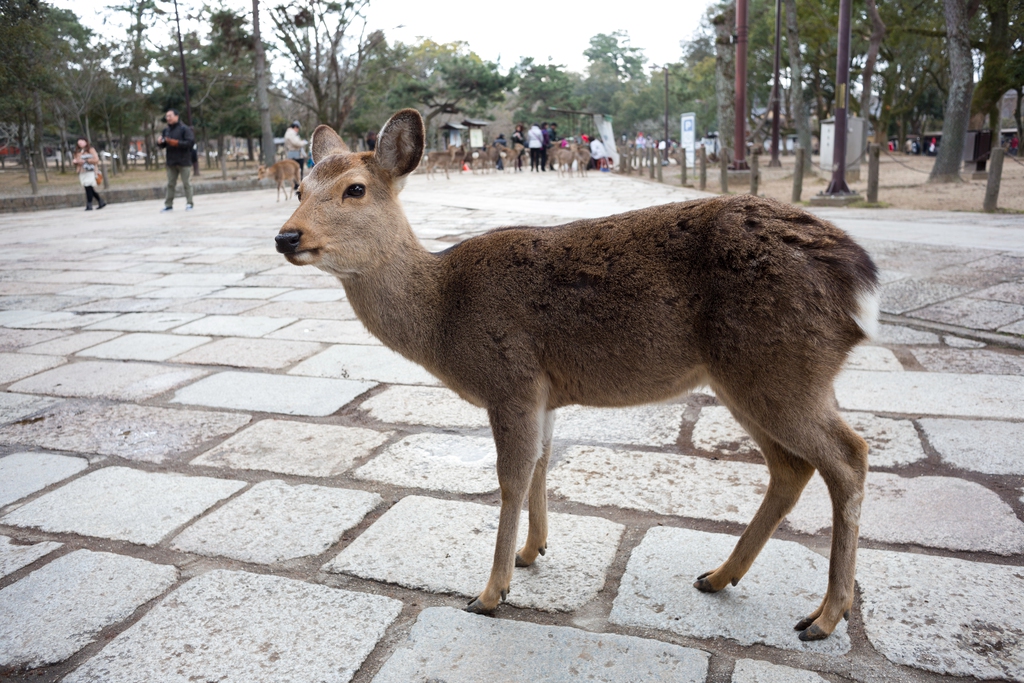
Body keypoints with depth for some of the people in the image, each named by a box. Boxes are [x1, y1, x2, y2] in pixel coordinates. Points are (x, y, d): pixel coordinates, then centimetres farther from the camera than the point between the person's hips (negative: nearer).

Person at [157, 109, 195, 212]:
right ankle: (168, 204, 13)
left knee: (186, 184, -1)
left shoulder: (184, 129, -8)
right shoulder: (166, 130, 12)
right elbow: (163, 145, 17)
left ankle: (189, 203, 8)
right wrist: (159, 142, -5)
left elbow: (191, 142, -17)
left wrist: (177, 143, -22)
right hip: (171, 162, 6)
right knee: (170, 184, 9)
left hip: (184, 161, -6)